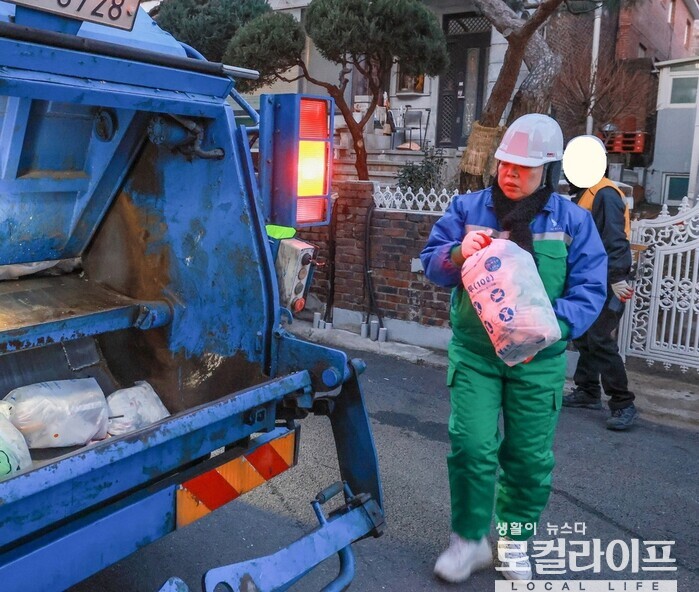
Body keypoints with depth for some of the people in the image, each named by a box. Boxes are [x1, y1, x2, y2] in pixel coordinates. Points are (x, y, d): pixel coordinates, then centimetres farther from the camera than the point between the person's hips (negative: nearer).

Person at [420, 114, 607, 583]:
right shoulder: (468, 208, 1)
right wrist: (458, 254, -20)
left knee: (530, 456, 9)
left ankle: (514, 538, 33)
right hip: (474, 351, 0)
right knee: (471, 446, -8)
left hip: (538, 358, 1)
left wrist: (550, 324, -23)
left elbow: (590, 289, -5)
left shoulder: (572, 220, -2)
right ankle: (469, 539, 15)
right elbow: (431, 264, 3)